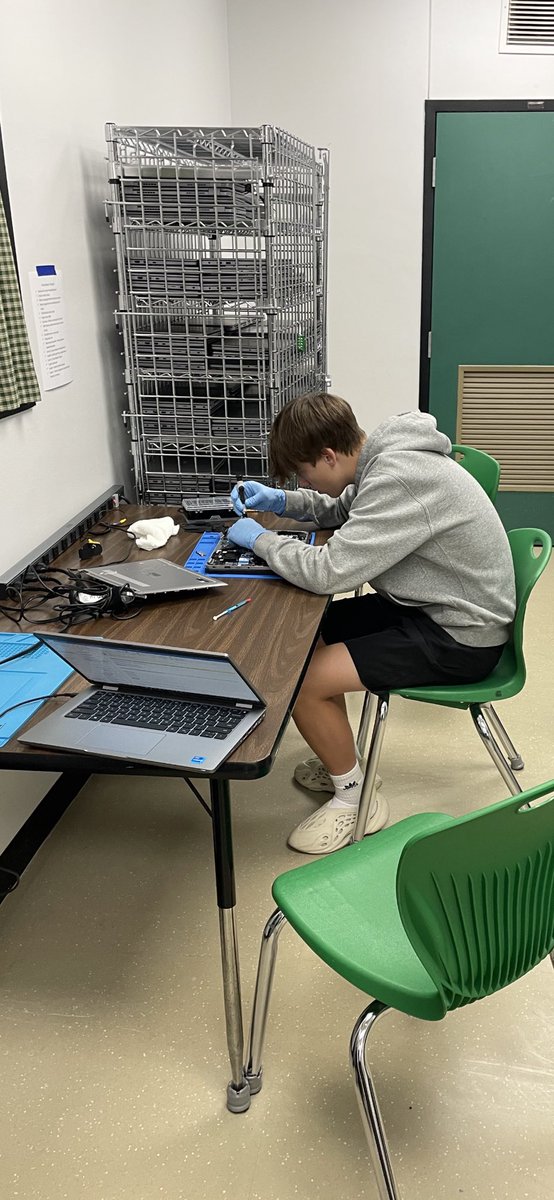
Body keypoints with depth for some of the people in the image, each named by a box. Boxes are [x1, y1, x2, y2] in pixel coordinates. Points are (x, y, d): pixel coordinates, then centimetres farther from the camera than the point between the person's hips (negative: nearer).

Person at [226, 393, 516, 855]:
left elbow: (326, 572, -30)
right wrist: (281, 501, 4)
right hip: (430, 605, 10)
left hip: (460, 636, -10)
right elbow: (343, 510, 20)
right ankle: (342, 759, 30)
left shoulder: (399, 480, -29)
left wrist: (260, 538, -14)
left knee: (303, 683, -16)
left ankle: (354, 797, 9)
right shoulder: (383, 458, 0)